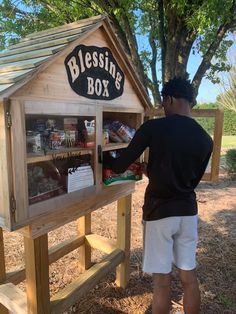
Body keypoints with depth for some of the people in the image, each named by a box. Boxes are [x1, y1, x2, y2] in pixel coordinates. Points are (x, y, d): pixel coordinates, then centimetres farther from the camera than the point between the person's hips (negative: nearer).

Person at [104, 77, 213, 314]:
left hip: (159, 212, -4)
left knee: (162, 280, 11)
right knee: (189, 277, 19)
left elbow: (119, 167, -10)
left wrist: (106, 158, 13)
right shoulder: (205, 139, 0)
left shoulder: (153, 128, -14)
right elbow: (194, 180, 11)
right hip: (187, 211, 5)